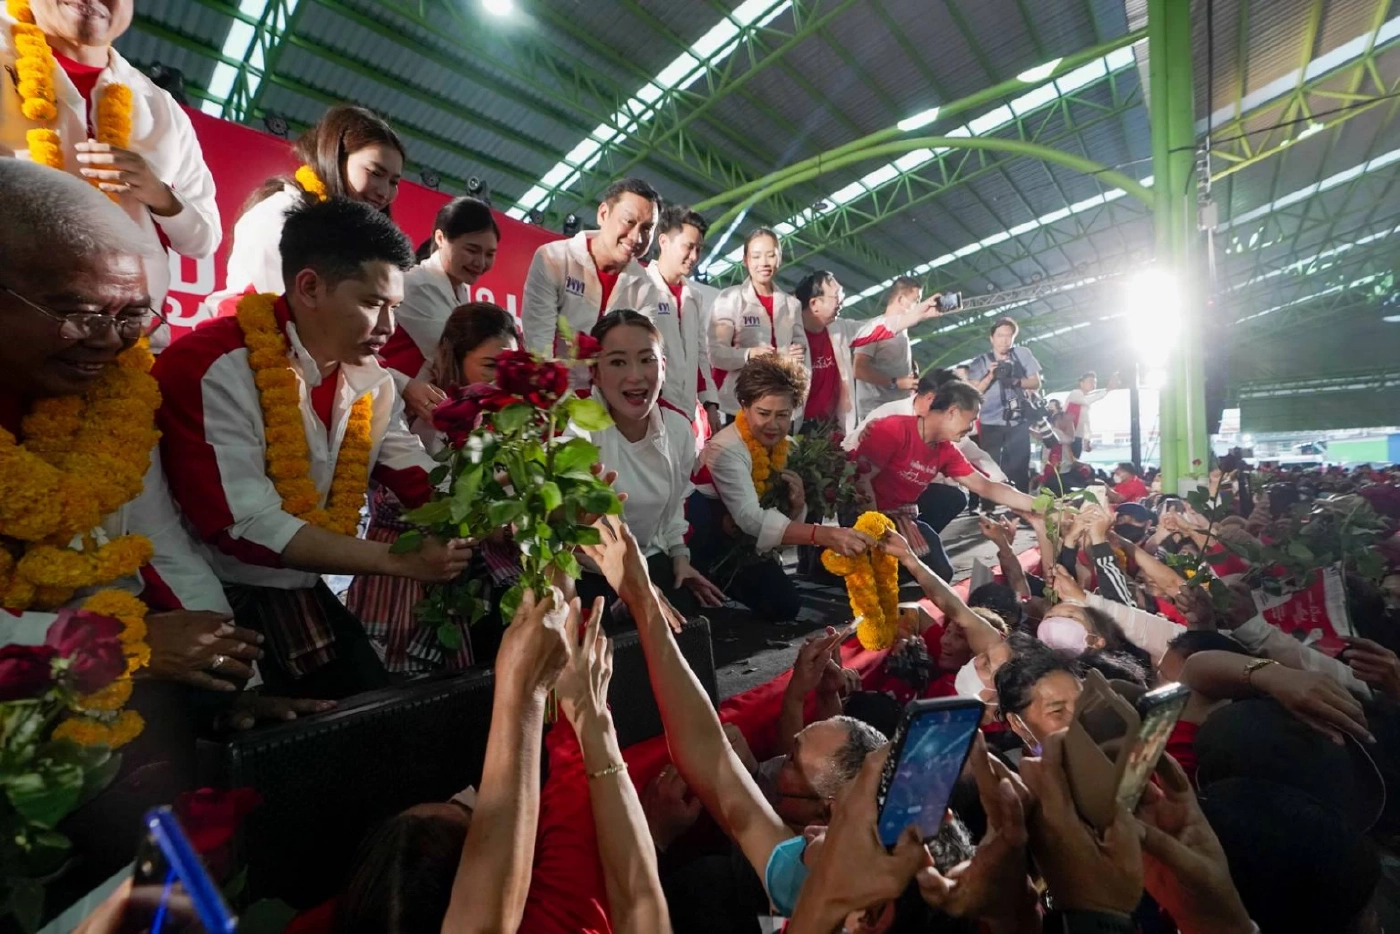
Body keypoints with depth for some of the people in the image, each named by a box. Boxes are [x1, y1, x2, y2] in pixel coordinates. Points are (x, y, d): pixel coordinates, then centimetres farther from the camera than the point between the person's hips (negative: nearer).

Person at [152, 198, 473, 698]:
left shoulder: (370, 381, 2)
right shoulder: (215, 369, -20)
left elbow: (421, 478, 1)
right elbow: (244, 526, -25)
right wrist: (400, 560, -27)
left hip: (306, 592, 6)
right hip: (217, 599, -6)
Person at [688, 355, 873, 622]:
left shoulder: (785, 449, -4)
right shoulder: (726, 450, -27)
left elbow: (786, 521, 0)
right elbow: (751, 519, -39)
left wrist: (797, 505, -23)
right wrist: (826, 535, -48)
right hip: (710, 551, -6)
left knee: (786, 604, -2)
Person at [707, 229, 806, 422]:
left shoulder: (791, 303, 13)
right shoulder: (729, 298, -1)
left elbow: (802, 348, 16)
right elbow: (715, 353, -9)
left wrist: (799, 355, -7)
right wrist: (749, 354, -26)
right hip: (740, 407, -4)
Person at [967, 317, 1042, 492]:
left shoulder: (1023, 354, 6)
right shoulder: (980, 362, 4)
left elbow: (1036, 383, 5)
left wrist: (1016, 381, -14)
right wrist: (990, 376, -16)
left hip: (1018, 423, 1)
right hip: (991, 424, -1)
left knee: (1020, 469, 3)